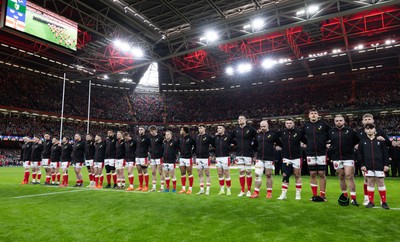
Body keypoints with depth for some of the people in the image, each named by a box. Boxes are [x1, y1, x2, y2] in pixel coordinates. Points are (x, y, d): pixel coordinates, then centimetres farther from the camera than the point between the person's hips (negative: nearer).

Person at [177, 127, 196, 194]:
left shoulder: (190, 138, -13)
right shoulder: (180, 138, 7)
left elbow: (195, 145, -7)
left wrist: (192, 152, -4)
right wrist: (181, 152, 12)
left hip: (188, 158, -7)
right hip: (181, 158, 7)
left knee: (189, 173, 2)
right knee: (182, 174, 10)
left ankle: (190, 189, 10)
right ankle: (183, 189, 19)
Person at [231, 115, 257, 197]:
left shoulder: (250, 129, -5)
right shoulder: (236, 130, 7)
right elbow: (231, 139, 23)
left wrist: (252, 146, -3)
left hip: (248, 154, -4)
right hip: (239, 154, 4)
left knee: (248, 172, 1)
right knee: (241, 172, 6)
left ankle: (249, 191, 13)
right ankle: (242, 191, 15)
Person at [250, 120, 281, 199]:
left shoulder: (273, 134, -2)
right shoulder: (258, 135, 10)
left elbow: (280, 143, 1)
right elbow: (255, 145, 18)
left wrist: (275, 145, -12)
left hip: (269, 159, -3)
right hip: (259, 158, 3)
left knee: (268, 175, 6)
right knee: (257, 175, -1)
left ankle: (269, 193, 18)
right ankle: (256, 192, 6)